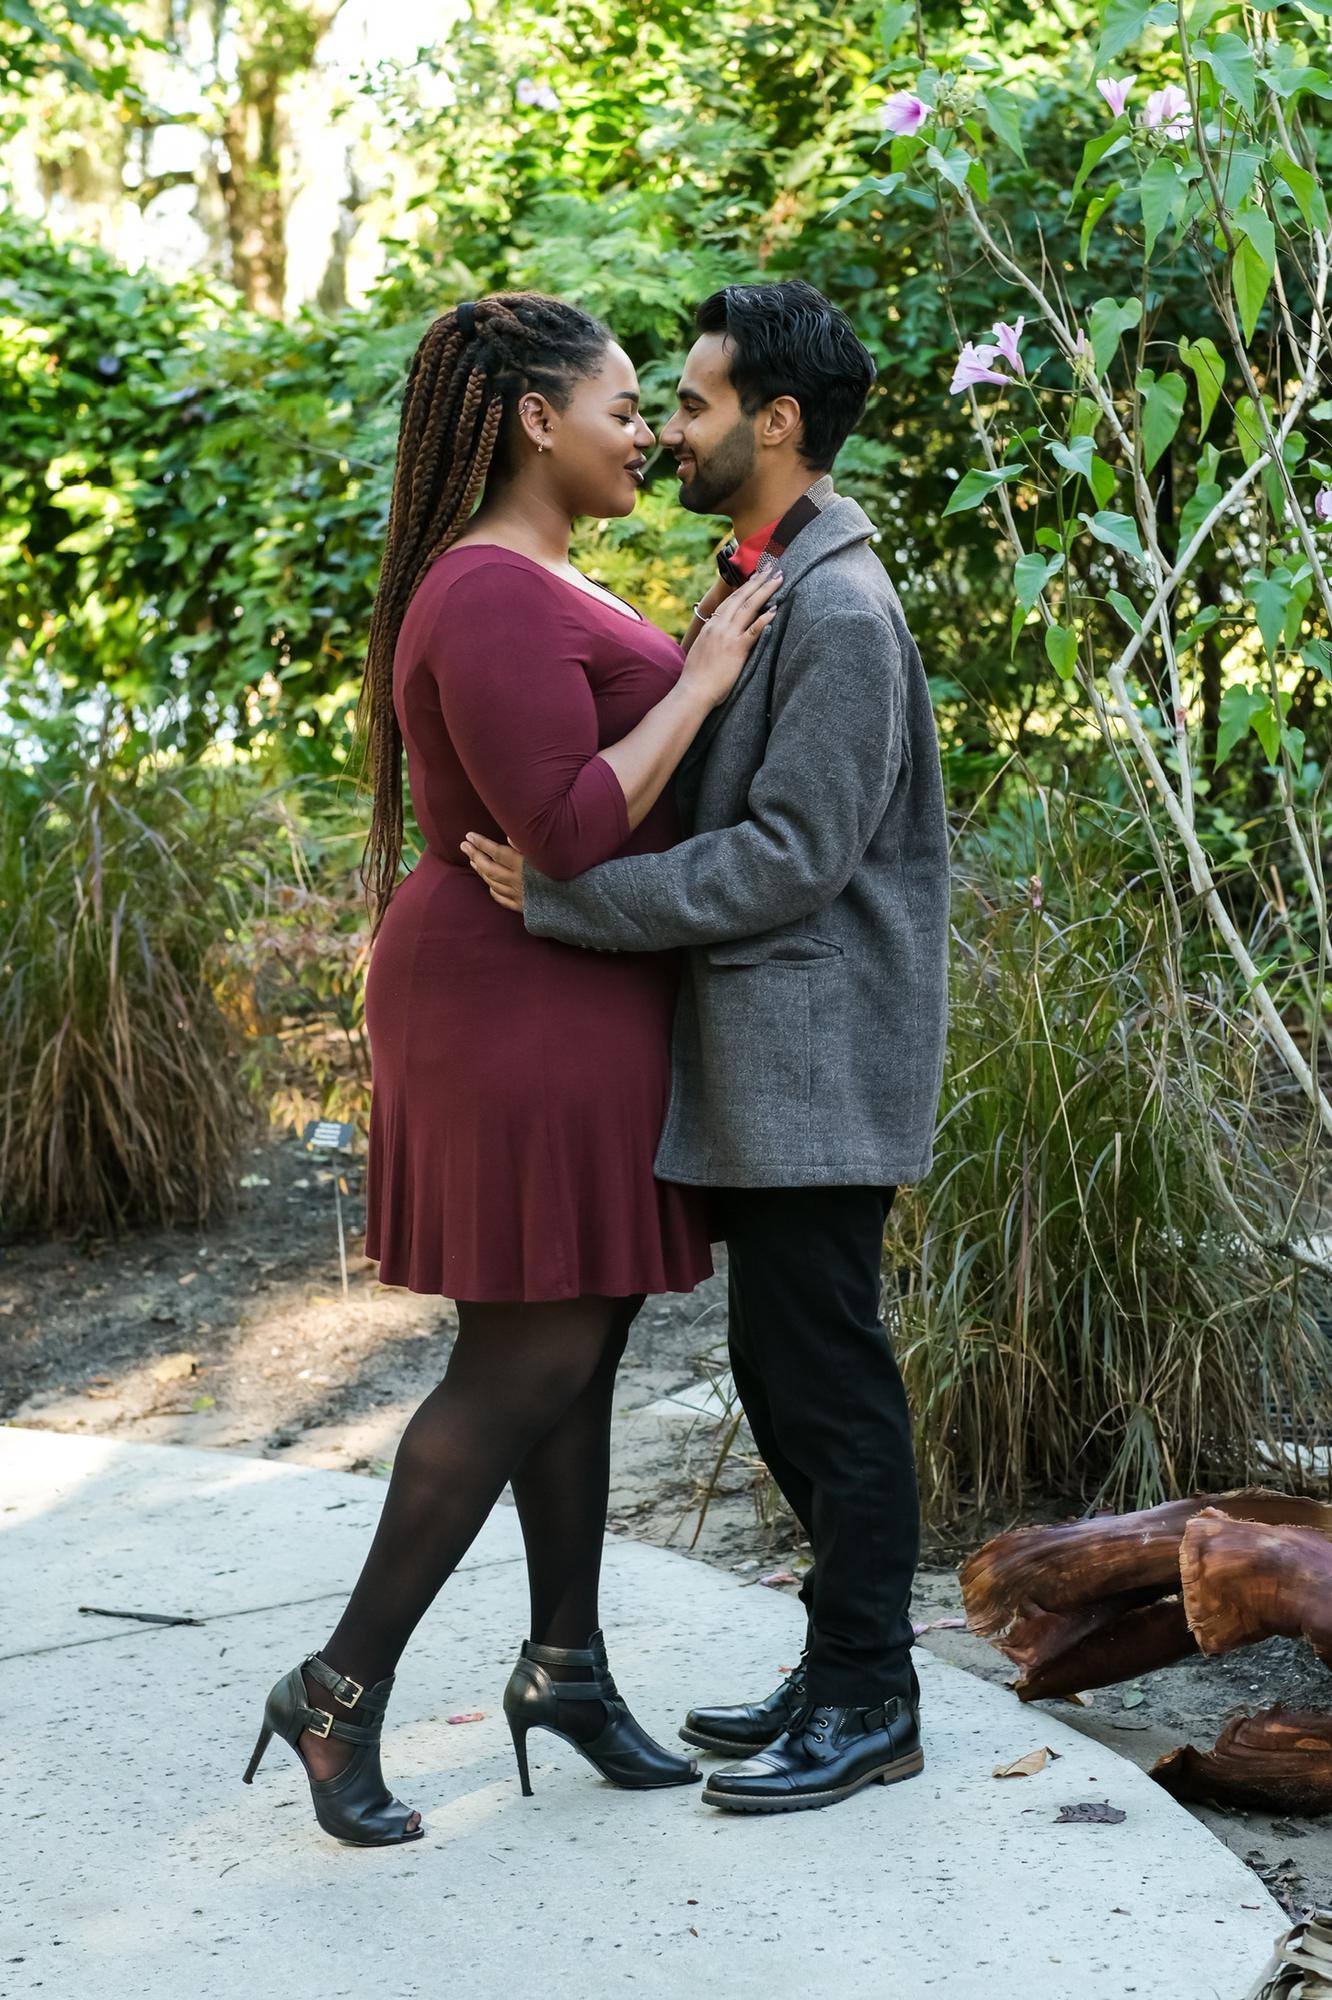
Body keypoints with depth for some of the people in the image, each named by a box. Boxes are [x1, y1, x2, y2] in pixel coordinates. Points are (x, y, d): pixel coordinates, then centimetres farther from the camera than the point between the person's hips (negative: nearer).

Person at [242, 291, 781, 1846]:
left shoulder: (534, 586, 16)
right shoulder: (492, 600, -19)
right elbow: (567, 829, -25)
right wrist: (697, 682, -18)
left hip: (575, 1006, 11)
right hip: (521, 1009, -11)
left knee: (580, 1338, 13)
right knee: (529, 1356, -7)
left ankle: (565, 1664, 23)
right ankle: (340, 1689, 3)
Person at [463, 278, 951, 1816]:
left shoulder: (839, 611, -16)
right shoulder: (748, 584, 16)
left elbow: (793, 855, -21)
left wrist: (565, 898, -20)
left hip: (816, 1055, -10)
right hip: (757, 1056, 10)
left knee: (825, 1372, -3)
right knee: (780, 1369, 14)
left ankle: (867, 1701, 9)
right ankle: (846, 1670, 25)